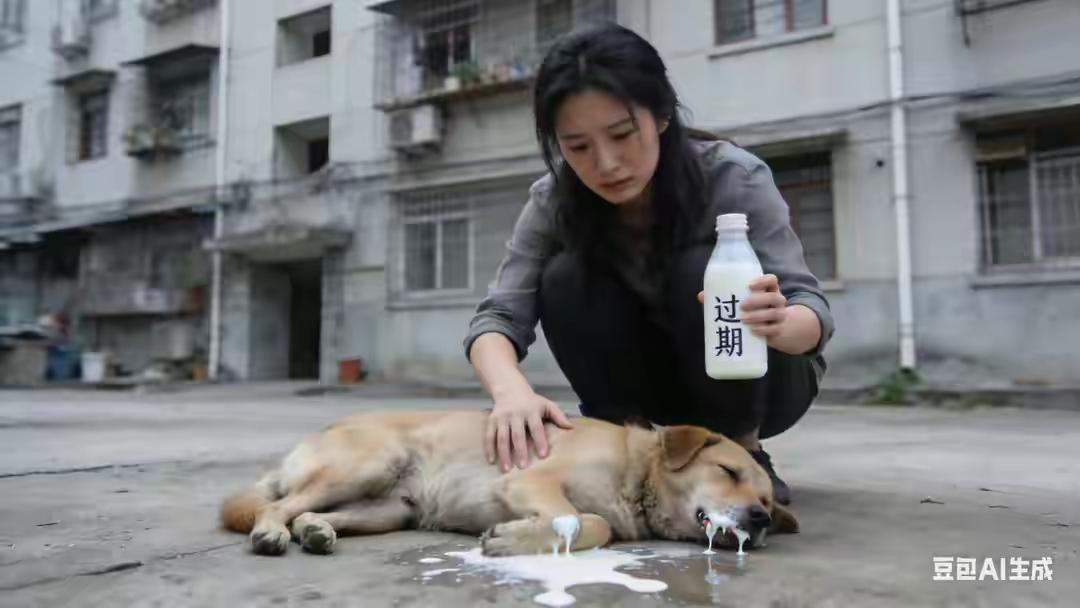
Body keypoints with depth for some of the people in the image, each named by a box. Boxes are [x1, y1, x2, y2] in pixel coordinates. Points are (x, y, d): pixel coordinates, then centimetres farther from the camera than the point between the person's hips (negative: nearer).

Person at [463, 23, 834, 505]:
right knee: (565, 281, -24)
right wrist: (511, 389, -46)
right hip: (654, 383, 3)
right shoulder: (554, 201, -18)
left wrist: (779, 324, -52)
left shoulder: (733, 177, -26)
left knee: (699, 272, -33)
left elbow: (811, 309, -27)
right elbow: (498, 316, -24)